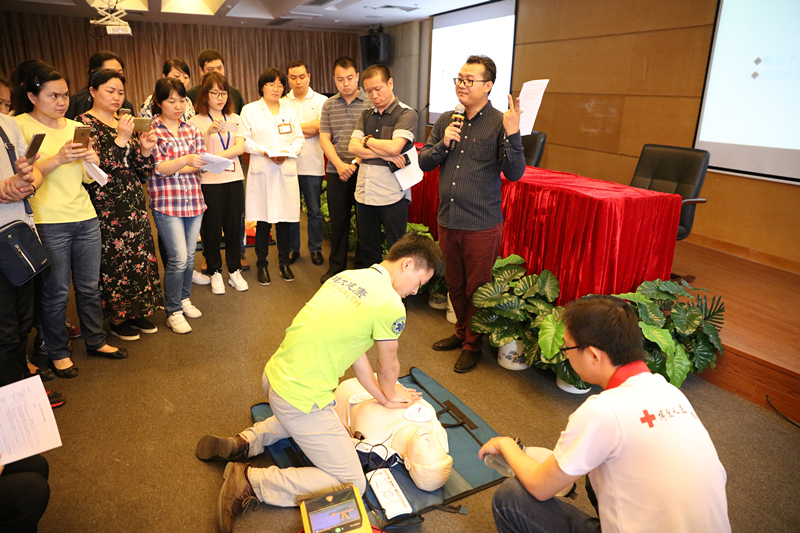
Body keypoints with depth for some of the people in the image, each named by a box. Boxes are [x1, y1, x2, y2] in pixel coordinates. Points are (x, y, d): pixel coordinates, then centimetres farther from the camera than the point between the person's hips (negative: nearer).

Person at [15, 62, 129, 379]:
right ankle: (57, 353, 20)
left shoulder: (75, 127, 12)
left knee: (90, 286, 12)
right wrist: (57, 159, -23)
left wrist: (92, 162, -6)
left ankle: (95, 341, 27)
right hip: (49, 223, -5)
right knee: (56, 293, 3)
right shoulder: (20, 125, -4)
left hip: (85, 217, 5)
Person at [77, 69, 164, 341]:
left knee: (139, 255, 8)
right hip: (106, 206, -6)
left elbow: (141, 171, 12)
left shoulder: (123, 123, 14)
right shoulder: (84, 123, -6)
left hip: (133, 203, 6)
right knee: (114, 260, 0)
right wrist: (121, 139, -22)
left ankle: (136, 311, 23)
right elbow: (96, 167, -18)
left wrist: (145, 149, -7)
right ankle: (117, 318, 15)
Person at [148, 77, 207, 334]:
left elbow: (200, 165, 5)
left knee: (189, 255, 11)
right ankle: (173, 312, 7)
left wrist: (171, 168, -11)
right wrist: (185, 161, -28)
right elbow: (157, 169, -12)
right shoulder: (150, 130, -3)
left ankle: (185, 299, 30)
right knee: (178, 258, -7)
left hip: (193, 200, 5)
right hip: (166, 203, -5)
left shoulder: (192, 130, 11)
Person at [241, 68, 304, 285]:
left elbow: (299, 139, 11)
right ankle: (262, 265, 14)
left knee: (284, 220, 5)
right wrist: (265, 152, -15)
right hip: (261, 172, -3)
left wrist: (287, 152, -8)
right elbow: (244, 140, -1)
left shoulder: (290, 111, 14)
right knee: (263, 222, 0)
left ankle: (284, 262, 20)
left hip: (286, 171, 3)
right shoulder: (249, 110, 4)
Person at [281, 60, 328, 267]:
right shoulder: (282, 103, 8)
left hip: (312, 165, -1)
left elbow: (318, 127, -11)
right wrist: (306, 131, -11)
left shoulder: (321, 101, 3)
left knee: (314, 210, 6)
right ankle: (292, 248, 20)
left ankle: (315, 249, 19)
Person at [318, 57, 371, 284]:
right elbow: (324, 139, 6)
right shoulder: (329, 105, 9)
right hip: (337, 171, 3)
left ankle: (362, 268, 18)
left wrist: (355, 162, -16)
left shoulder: (370, 102, -2)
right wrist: (340, 165, -9)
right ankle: (336, 267, 24)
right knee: (338, 220, 10)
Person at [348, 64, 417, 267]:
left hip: (392, 195, -5)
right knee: (368, 249, 15)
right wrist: (385, 155, -11)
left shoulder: (406, 114, -4)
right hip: (364, 192, 6)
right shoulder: (366, 116, 13)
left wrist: (367, 140, -1)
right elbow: (353, 148, 1)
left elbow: (394, 147, -18)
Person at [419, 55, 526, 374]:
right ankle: (462, 332, 41)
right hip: (447, 221, 5)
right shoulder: (446, 121, 7)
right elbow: (424, 162, 7)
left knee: (477, 289, 9)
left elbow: (514, 173, -15)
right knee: (455, 286, 20)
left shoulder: (500, 124, -9)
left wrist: (512, 135, -27)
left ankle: (473, 345, 28)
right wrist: (443, 144, -10)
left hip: (482, 225, -5)